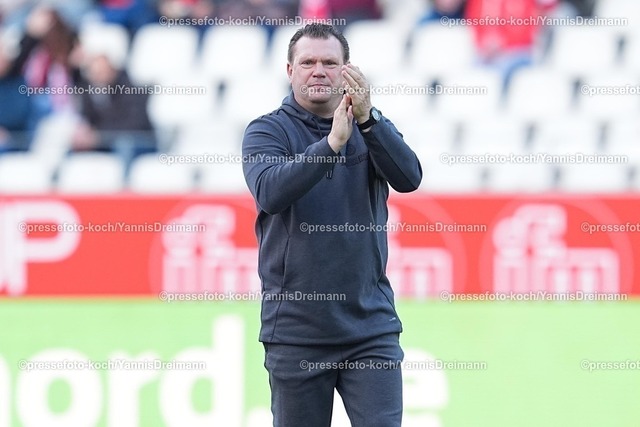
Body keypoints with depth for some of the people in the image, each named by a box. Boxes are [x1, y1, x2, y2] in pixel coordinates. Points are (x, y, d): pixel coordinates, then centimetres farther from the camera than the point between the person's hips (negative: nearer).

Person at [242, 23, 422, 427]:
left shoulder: (372, 128, 8)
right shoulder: (267, 131, 1)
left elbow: (409, 178, -11)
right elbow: (269, 192, -19)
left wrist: (367, 119, -27)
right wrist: (331, 143, -32)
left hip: (371, 329, 1)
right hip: (296, 332, -1)